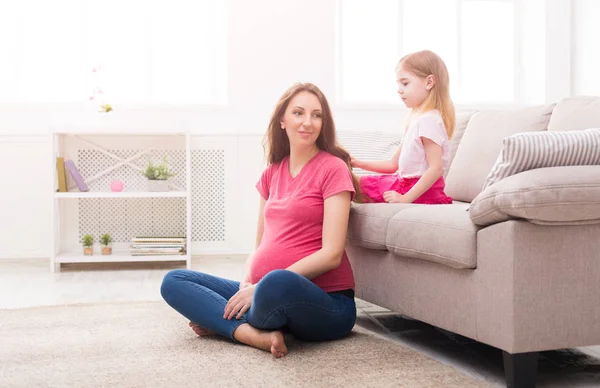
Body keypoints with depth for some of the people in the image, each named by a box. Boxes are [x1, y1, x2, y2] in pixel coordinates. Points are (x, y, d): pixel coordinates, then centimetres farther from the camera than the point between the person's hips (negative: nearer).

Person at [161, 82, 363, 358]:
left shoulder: (333, 168, -4)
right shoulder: (272, 173, 15)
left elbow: (331, 254, -13)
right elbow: (260, 246, 16)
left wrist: (260, 287, -18)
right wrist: (247, 282, -7)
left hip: (325, 302, -7)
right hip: (262, 289, 7)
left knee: (278, 282, -41)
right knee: (173, 281, -2)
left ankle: (220, 322, -9)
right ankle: (256, 335, -23)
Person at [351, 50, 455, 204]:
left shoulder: (428, 119, -19)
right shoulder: (417, 117, 12)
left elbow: (436, 168, -26)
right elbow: (394, 164, 15)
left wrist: (405, 198, -27)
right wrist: (359, 163, 5)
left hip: (421, 192, -10)